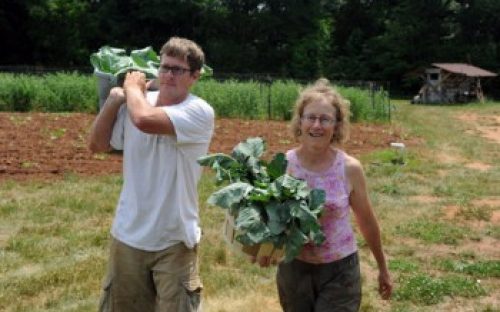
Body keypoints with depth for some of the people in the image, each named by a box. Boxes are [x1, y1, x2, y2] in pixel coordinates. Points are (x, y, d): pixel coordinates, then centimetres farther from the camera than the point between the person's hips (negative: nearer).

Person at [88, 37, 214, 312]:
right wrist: (114, 100, -4)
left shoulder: (199, 112, -16)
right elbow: (97, 145, 6)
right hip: (128, 234, 5)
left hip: (173, 240, -5)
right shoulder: (135, 103, 2)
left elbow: (145, 120, -31)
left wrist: (132, 87, -11)